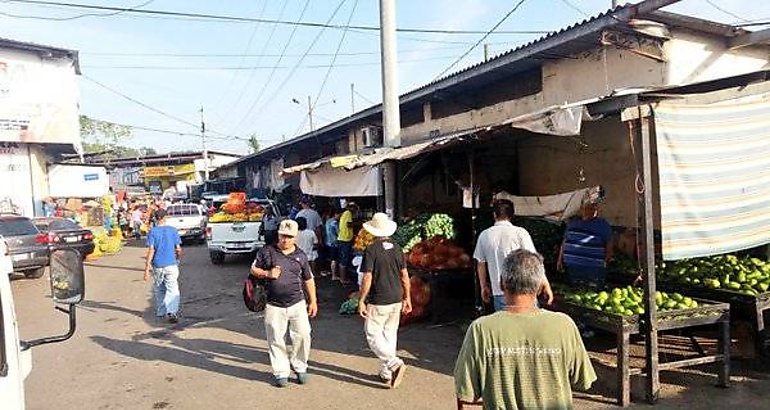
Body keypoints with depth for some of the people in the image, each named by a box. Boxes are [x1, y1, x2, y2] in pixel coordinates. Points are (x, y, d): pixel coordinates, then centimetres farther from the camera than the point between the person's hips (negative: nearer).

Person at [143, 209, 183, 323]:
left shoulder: (152, 231, -2)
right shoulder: (173, 230, 0)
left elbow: (151, 250, -9)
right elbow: (178, 249, 1)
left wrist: (147, 268, -8)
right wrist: (178, 258, 23)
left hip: (157, 265, 1)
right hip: (171, 264, -1)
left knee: (158, 289, 18)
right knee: (172, 289, -6)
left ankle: (160, 312, 30)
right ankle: (172, 312, -23)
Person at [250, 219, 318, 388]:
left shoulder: (300, 255, 8)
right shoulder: (267, 251, 2)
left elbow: (309, 280, 15)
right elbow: (254, 269, 8)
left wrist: (313, 301, 13)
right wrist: (267, 273, -11)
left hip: (297, 304, 1)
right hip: (274, 306, -1)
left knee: (303, 335, -3)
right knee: (275, 340, 4)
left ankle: (299, 367, 18)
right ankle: (281, 372, 19)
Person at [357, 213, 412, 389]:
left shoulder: (371, 250, -14)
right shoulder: (397, 248, 3)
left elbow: (367, 279, -16)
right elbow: (405, 275, 7)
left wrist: (361, 301, -7)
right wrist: (407, 298, 15)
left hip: (378, 301, -6)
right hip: (396, 300, 6)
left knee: (373, 334, 5)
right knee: (390, 334, 15)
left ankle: (394, 363, -10)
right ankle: (386, 373, 22)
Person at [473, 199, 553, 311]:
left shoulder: (484, 235, 3)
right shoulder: (520, 232, -7)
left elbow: (480, 264, 11)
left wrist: (483, 286, 22)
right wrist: (546, 285, -4)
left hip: (498, 292, 3)